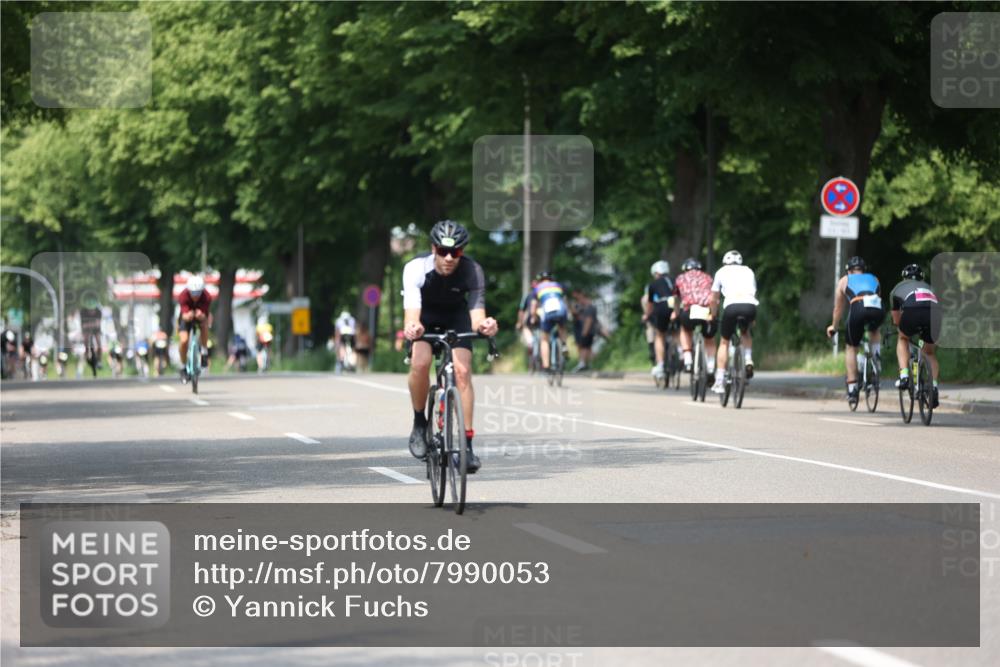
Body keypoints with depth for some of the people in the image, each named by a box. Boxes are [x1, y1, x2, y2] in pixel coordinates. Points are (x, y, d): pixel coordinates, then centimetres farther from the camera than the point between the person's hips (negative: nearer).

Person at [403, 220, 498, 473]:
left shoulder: (472, 271, -30)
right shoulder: (416, 269, -33)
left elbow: (476, 313, -36)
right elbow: (411, 314, -43)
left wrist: (483, 325, -60)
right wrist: (411, 328, -67)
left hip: (456, 317, 1)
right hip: (425, 317, -1)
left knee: (462, 370, -18)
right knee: (420, 363, -27)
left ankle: (466, 443, -12)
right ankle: (419, 424, -5)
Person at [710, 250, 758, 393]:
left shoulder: (722, 272, 24)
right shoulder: (748, 271, 29)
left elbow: (714, 299, 30)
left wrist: (713, 315, 46)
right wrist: (752, 320, 48)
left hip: (732, 306, -2)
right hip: (750, 306, 2)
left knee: (724, 342, 16)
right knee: (745, 331, 34)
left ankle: (719, 381, 10)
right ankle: (748, 360, 10)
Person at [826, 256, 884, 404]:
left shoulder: (844, 280, 32)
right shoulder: (873, 279, 37)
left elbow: (838, 307, 40)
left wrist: (833, 326, 56)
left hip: (858, 308, -2)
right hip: (878, 310, 2)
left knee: (851, 348, 17)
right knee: (874, 330, 38)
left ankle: (852, 389, 12)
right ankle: (877, 353, 11)